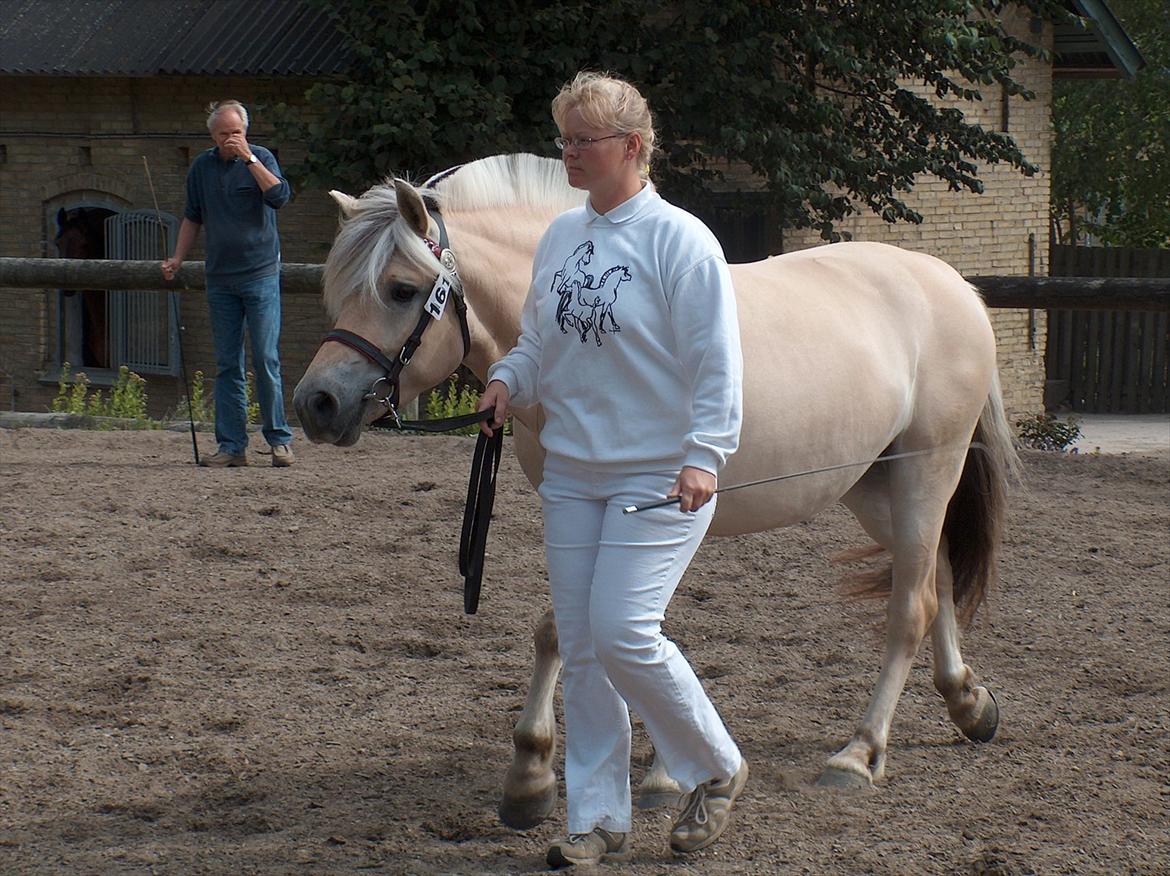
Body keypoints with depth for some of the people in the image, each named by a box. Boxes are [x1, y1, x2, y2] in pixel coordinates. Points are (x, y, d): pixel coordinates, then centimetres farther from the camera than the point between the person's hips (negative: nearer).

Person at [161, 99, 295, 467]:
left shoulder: (261, 159, -3)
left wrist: (248, 157, -22)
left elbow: (279, 196, -21)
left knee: (266, 360, -7)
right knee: (227, 365, 4)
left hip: (260, 274, -4)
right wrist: (176, 259, 10)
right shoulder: (202, 168, 8)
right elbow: (193, 218, 19)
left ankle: (280, 440, 0)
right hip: (220, 278, 4)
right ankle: (232, 446, 6)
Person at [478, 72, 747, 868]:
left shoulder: (679, 240, -12)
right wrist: (509, 380, -2)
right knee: (582, 650, 6)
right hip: (572, 468, 7)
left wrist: (704, 457, -23)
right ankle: (599, 821, 14)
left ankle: (717, 769, 7)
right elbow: (540, 341, 18)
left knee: (624, 634, -15)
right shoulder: (561, 237, 8)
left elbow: (716, 363, -14)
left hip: (660, 474, -7)